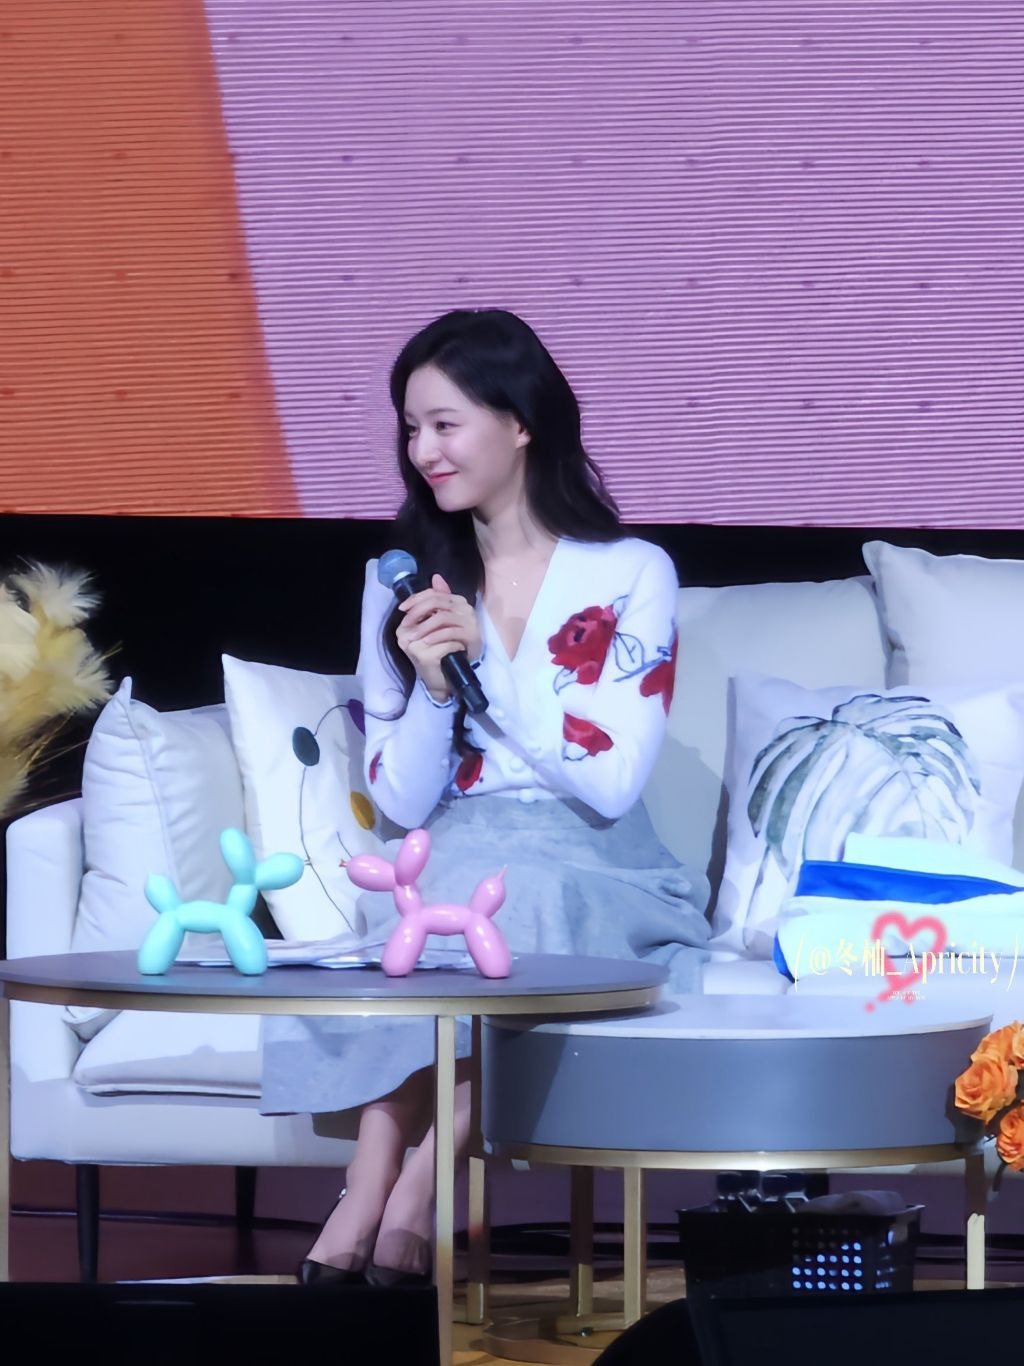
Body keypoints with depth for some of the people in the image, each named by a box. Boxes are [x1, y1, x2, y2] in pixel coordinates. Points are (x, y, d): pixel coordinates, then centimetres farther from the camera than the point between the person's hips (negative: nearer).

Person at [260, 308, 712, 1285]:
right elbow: (400, 804, 5)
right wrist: (431, 686, -14)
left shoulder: (631, 577, 1)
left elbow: (611, 784, -8)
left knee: (500, 891, -36)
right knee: (442, 893, -35)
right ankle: (391, 1206, -36)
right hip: (446, 866, 2)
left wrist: (489, 660, -13)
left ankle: (376, 1198, -35)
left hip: (594, 880, -2)